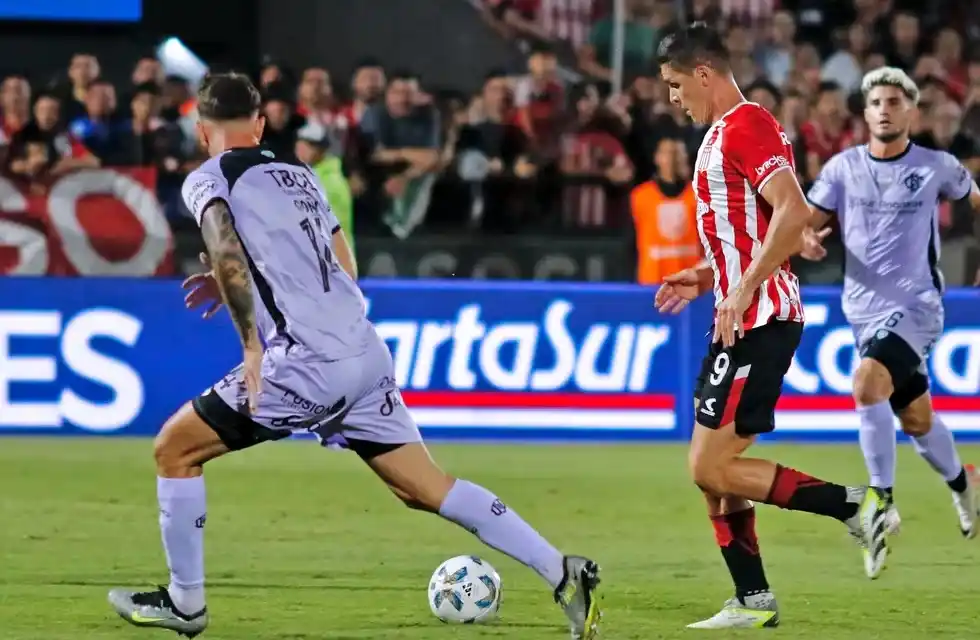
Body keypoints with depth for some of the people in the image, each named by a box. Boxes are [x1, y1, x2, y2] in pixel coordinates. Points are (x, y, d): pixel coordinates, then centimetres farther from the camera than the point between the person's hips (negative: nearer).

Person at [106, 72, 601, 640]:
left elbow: (226, 250, -20)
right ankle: (564, 574, -2)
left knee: (175, 450, 9)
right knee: (425, 487, 7)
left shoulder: (208, 179, 1)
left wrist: (251, 345, -19)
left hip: (305, 362, -7)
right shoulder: (298, 173, 22)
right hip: (366, 352, 7)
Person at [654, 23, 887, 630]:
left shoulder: (745, 126, -13)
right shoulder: (724, 132, 19)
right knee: (716, 470, 10)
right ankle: (753, 602, 12)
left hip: (759, 321, -10)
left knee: (712, 467, -13)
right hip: (742, 321, 10)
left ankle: (854, 505, -9)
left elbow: (793, 214, -25)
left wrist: (744, 289, -25)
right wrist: (705, 278, 19)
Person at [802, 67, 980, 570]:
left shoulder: (936, 167, -4)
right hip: (865, 310, 4)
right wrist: (804, 238, -21)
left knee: (867, 383, -29)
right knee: (916, 420, 15)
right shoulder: (844, 167, 1)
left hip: (916, 306, -4)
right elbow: (807, 218, 2)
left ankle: (882, 502, -20)